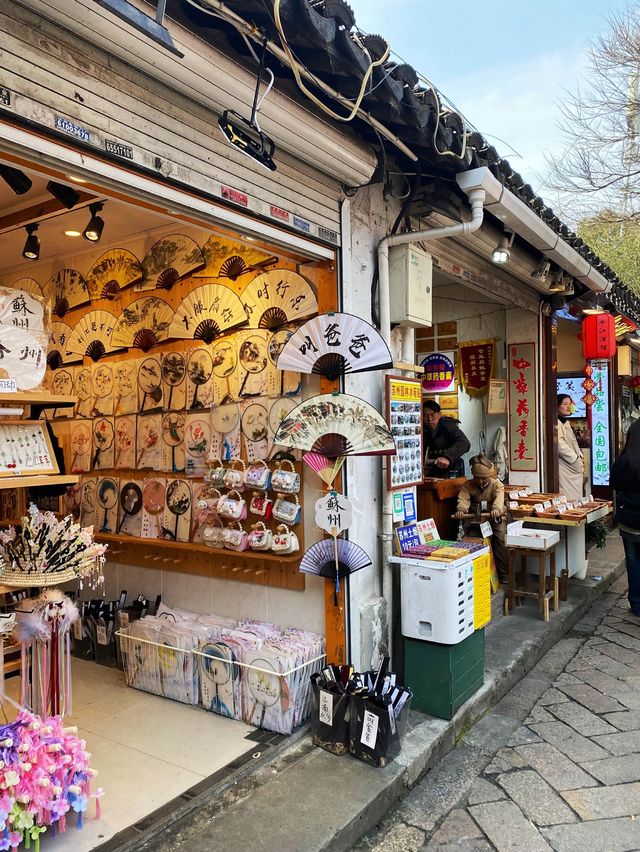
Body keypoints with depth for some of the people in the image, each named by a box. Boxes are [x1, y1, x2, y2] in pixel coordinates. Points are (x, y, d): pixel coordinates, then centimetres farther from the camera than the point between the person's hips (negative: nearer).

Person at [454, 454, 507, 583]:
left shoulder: (496, 484, 1)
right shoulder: (468, 485, 4)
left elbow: (499, 497, -20)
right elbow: (463, 498, -14)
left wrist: (496, 509, -42)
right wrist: (461, 509, -37)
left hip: (494, 518, -1)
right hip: (475, 519, 1)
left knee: (501, 538, -24)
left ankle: (503, 574, -13)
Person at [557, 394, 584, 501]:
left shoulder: (566, 422, 20)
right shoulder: (556, 423, -12)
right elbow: (560, 445, -20)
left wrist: (580, 458, 10)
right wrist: (577, 460, -12)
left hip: (575, 468, 10)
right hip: (565, 469, -10)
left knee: (577, 499, 9)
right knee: (568, 499, -11)